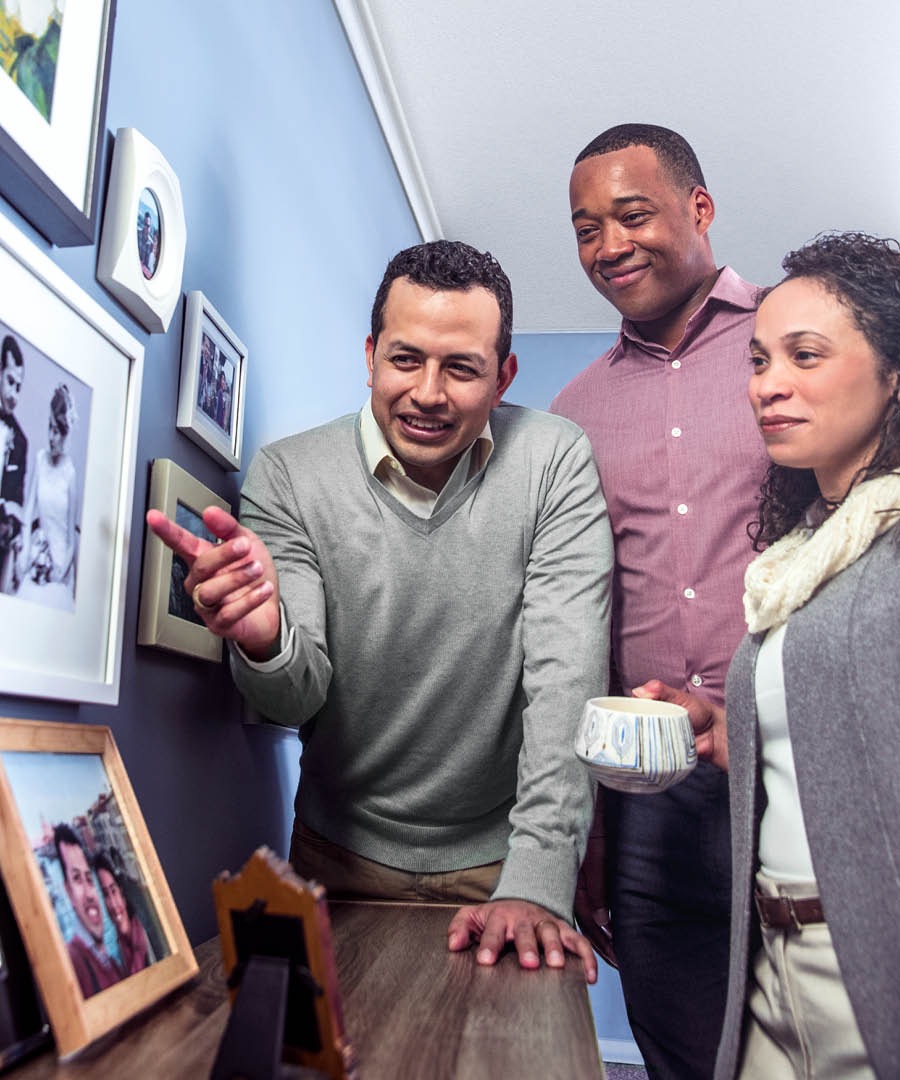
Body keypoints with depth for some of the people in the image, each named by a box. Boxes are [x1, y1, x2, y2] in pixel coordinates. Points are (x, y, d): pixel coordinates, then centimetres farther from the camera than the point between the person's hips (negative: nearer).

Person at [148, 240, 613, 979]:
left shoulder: (555, 463, -14)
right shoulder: (289, 474, -12)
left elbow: (566, 673, -19)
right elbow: (298, 697, -15)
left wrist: (537, 880, -24)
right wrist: (265, 641, -38)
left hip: (502, 853, 0)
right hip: (344, 852, 1)